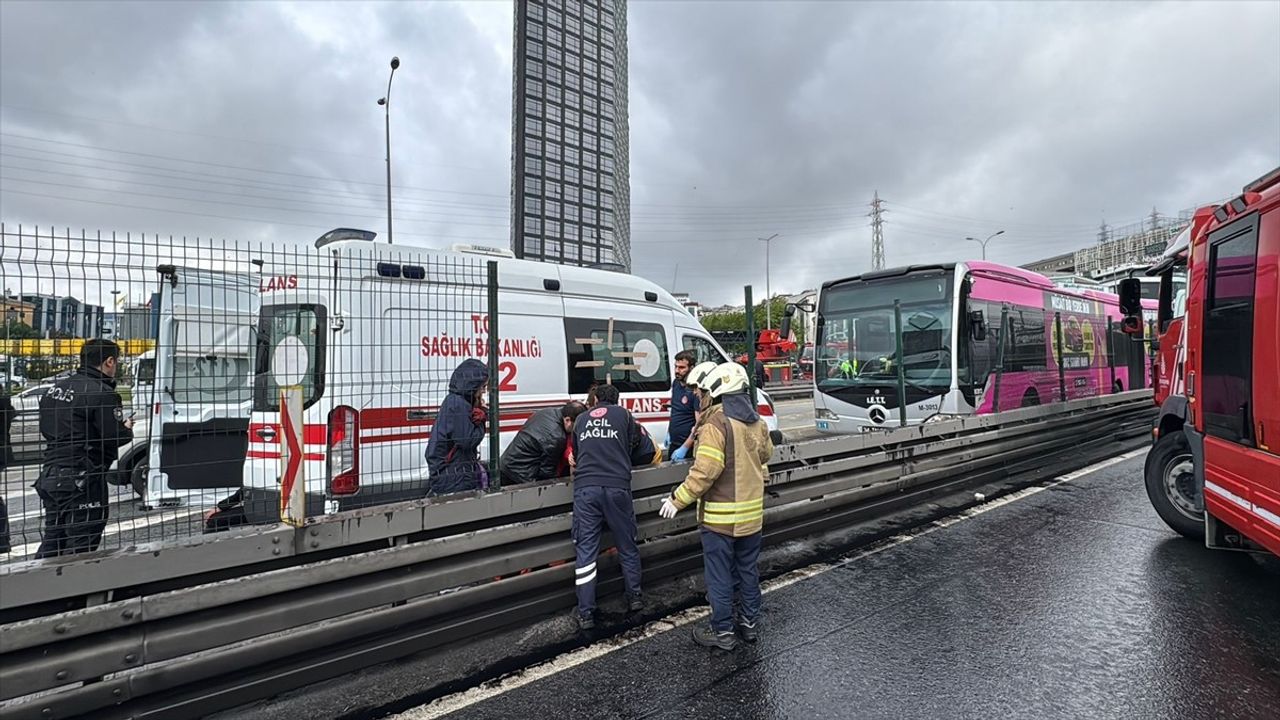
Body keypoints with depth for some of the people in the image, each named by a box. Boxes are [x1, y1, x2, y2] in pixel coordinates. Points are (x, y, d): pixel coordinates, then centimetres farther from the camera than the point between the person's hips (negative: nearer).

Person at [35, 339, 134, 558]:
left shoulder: (55, 388, 10)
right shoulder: (102, 393, -17)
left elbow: (45, 429, 17)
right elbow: (116, 437, -20)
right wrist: (127, 428, 1)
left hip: (49, 475, 9)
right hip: (82, 481, -8)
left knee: (51, 541, 20)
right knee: (80, 546, 1)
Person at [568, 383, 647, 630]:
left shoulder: (581, 419, 19)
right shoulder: (622, 414, 12)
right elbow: (640, 445, 16)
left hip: (585, 488, 1)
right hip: (617, 486, -1)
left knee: (585, 551, 4)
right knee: (627, 546, 15)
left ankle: (586, 614, 5)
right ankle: (634, 598, 27)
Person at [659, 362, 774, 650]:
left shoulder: (716, 423, -21)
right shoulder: (757, 422, 4)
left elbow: (705, 471, -26)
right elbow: (765, 456, 20)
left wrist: (678, 499, -17)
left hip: (720, 516, -7)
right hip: (752, 512, 7)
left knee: (720, 576, 7)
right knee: (748, 570, 20)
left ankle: (723, 632, 19)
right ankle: (750, 623, 33)